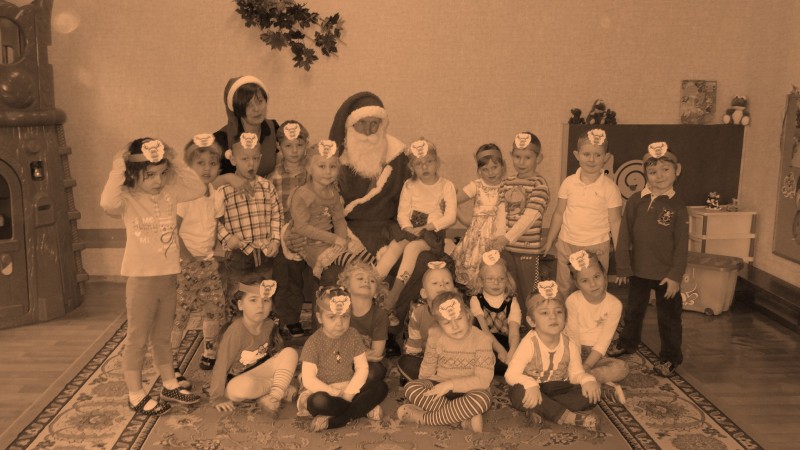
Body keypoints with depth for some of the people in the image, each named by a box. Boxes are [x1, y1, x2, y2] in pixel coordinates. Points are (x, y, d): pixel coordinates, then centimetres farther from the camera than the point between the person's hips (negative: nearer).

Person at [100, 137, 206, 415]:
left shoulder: (169, 192, 2)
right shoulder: (128, 199, -13)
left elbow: (198, 188, -3)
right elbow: (108, 203, -33)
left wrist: (175, 163, -7)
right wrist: (118, 169, -28)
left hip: (169, 276, 5)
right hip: (141, 279, -5)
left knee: (163, 337, 20)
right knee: (138, 339, 7)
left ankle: (170, 386, 31)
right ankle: (135, 395, 19)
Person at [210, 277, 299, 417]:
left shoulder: (269, 325, -8)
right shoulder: (236, 330, -26)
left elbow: (276, 352, 9)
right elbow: (222, 365, -23)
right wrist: (218, 398, -21)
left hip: (259, 372, 6)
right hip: (235, 379, -6)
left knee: (290, 353, -12)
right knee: (245, 387, -40)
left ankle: (274, 395, -21)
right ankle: (283, 390, -14)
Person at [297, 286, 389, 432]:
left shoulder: (353, 336, 2)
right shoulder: (314, 342, -10)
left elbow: (362, 368, -1)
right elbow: (308, 380, -16)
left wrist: (348, 393, -16)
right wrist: (337, 394, -20)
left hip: (349, 389, 5)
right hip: (323, 391, -5)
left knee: (380, 387, -19)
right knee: (319, 401, -39)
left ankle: (333, 421, -26)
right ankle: (365, 408, -22)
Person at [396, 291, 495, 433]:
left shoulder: (482, 339, -12)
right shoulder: (435, 336, -3)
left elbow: (483, 380, -19)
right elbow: (427, 369, 9)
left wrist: (450, 384, -26)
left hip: (468, 390, -2)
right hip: (439, 386, 2)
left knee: (483, 399, -38)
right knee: (411, 387, -26)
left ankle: (424, 417, -25)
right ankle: (464, 418, -29)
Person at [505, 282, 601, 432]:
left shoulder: (570, 345, -5)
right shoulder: (529, 343, -18)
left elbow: (576, 373, 0)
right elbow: (511, 374, -21)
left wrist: (587, 380, -24)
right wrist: (530, 385, -41)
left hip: (558, 388, 4)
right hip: (535, 391, -4)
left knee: (592, 393, -17)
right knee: (518, 393, -36)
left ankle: (540, 409, -24)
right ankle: (567, 417, -30)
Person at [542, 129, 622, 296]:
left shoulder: (609, 187, -7)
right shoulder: (569, 182, 1)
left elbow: (615, 221, -3)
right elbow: (559, 213, 8)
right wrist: (549, 241, 11)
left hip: (596, 248, -3)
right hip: (566, 245, 3)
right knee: (563, 292, 13)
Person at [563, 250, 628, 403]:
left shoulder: (614, 304, -11)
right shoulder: (573, 300, -9)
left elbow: (602, 342, -14)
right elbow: (573, 335, -9)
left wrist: (585, 366, -23)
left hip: (595, 355, 0)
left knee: (621, 368, -28)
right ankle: (602, 388, -29)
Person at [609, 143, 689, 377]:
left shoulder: (677, 206, -9)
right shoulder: (636, 201, -4)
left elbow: (681, 245, -8)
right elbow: (625, 236, -1)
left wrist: (676, 275, -12)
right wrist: (623, 267, -2)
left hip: (666, 274, -3)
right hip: (638, 270, 3)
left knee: (668, 316, 9)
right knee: (633, 310, 22)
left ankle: (670, 357, 25)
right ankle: (627, 342, 44)